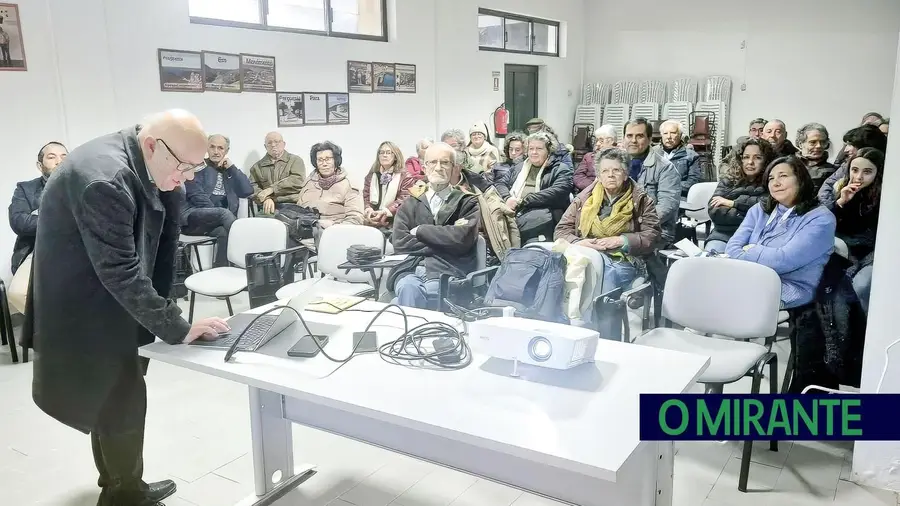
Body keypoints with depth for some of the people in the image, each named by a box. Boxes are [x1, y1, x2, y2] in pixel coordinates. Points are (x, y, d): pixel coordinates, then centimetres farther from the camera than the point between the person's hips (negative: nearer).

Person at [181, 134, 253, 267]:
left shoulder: (230, 171, 22)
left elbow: (247, 191, 5)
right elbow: (197, 196, -6)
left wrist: (231, 167, 2)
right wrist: (218, 213, -16)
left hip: (217, 221, 3)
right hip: (193, 217, -3)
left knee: (224, 232, -33)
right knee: (224, 213, -34)